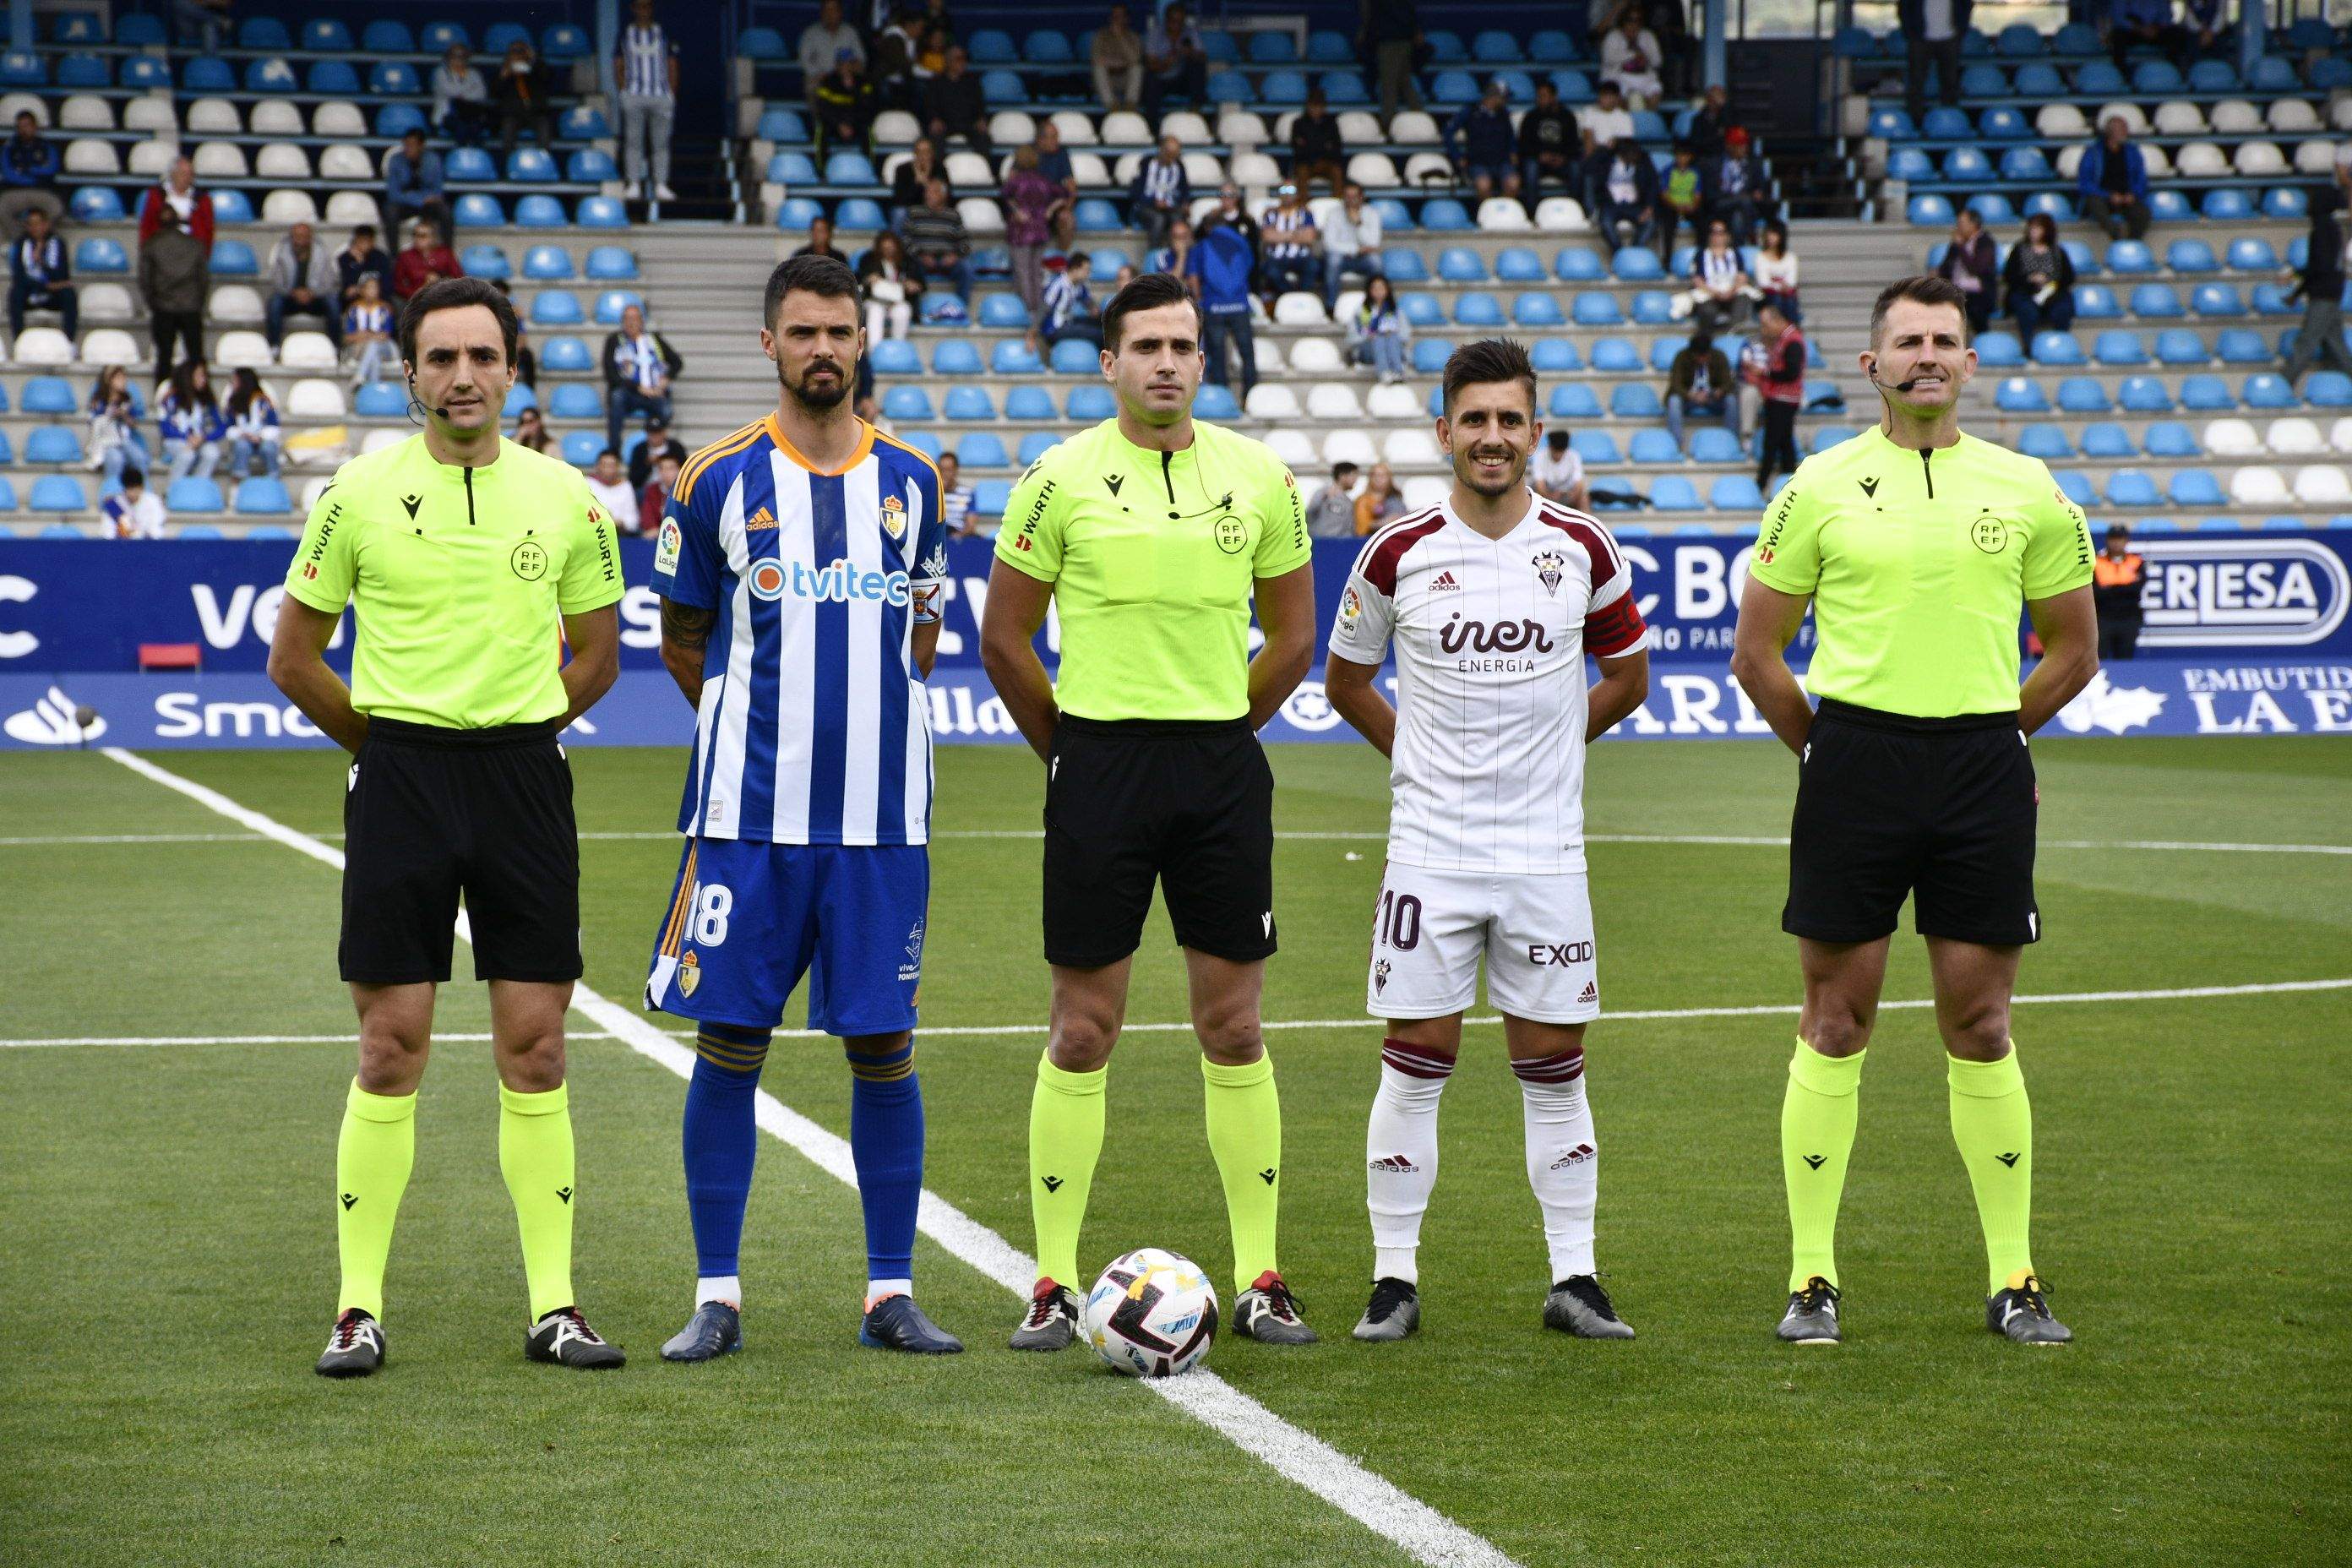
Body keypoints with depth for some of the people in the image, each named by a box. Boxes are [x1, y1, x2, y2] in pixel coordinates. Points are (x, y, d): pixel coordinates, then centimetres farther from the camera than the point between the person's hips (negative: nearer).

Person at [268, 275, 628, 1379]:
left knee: (533, 1048, 2)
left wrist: (506, 732, 10)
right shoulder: (361, 493, 0)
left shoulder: (566, 499, 4)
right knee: (391, 1048, -2)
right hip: (399, 780, -1)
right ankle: (360, 1308, 4)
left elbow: (596, 655, 15)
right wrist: (390, 743, 9)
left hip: (524, 779, 2)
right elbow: (293, 657, 8)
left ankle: (553, 1305, 8)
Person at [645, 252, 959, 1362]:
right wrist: (765, 725, 9)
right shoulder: (717, 480, 1)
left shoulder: (909, 480, 8)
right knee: (729, 1041, 0)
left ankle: (890, 1293, 11)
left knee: (884, 1044, 3)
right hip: (749, 813, -2)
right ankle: (717, 1298, 8)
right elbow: (683, 641, 11)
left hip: (881, 815, 2)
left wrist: (859, 715, 12)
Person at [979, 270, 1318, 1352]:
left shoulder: (1258, 478, 5)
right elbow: (1003, 635, 5)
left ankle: (1259, 1282, 10)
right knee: (1083, 1029, 0)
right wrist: (1070, 749, 6)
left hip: (1222, 771, 2)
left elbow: (1293, 634, 14)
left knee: (1233, 1028, 4)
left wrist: (1218, 734, 11)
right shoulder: (1062, 478, -2)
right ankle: (1055, 1285, 6)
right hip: (1100, 764, -2)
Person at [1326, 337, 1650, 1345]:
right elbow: (1345, 679, 13)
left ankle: (1573, 1280, 12)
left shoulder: (1583, 550, 1)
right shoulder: (1399, 552, -1)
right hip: (1430, 847, -1)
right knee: (1415, 1061, -1)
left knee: (1552, 1065, 5)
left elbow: (1627, 678, 15)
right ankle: (1395, 1279, 6)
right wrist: (1422, 754, 8)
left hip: (1546, 849, 1)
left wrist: (1545, 745, 10)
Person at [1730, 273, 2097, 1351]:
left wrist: (1989, 737, 11)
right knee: (1835, 1025, 1)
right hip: (1856, 765, -1)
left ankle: (2013, 1281, 10)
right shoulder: (1822, 487, 2)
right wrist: (1827, 749, 5)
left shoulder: (2025, 489, 6)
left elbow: (2074, 648, 15)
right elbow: (1756, 653, 7)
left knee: (1980, 1028, 3)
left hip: (1982, 768, 1)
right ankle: (1812, 1279, 7)